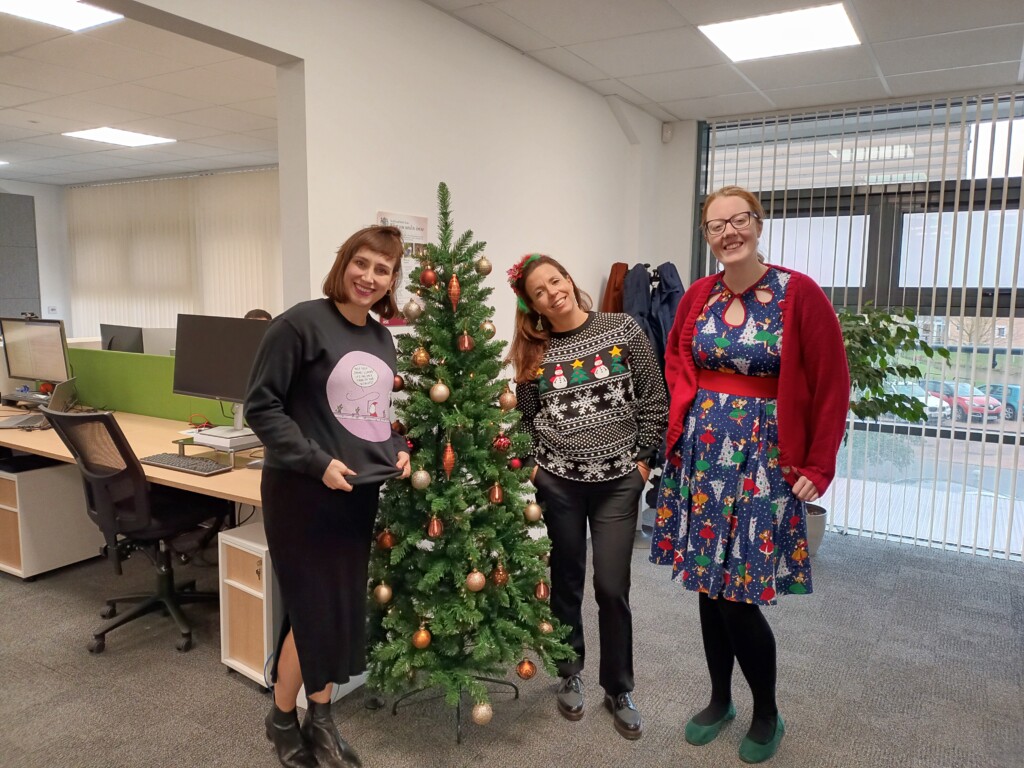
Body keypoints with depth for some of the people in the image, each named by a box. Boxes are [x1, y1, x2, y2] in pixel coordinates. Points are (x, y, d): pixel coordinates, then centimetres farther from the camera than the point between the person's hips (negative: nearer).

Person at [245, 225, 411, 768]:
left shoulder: (381, 338, 10)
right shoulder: (301, 322, -13)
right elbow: (261, 406, -14)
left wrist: (397, 450, 4)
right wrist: (316, 461, -20)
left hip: (361, 493, 7)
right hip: (303, 492, -7)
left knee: (344, 610, 14)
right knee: (314, 612, 2)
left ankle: (320, 719, 34)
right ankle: (282, 720, 28)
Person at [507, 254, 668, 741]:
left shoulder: (623, 329, -3)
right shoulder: (532, 352, 2)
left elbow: (654, 398, -1)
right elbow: (523, 418, 8)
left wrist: (643, 458, -4)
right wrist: (531, 464, -3)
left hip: (618, 481, -1)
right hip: (557, 482, 2)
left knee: (612, 587, 3)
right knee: (566, 583, 13)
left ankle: (619, 689, 25)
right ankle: (570, 676, 35)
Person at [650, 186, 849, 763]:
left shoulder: (799, 293, -8)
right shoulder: (698, 296, 6)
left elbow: (831, 385, -5)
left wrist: (819, 466, -6)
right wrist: (683, 419, 6)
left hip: (763, 456, -4)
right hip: (699, 451, 5)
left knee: (738, 595, -2)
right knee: (706, 585, 11)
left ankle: (768, 714, 25)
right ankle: (721, 699, 33)